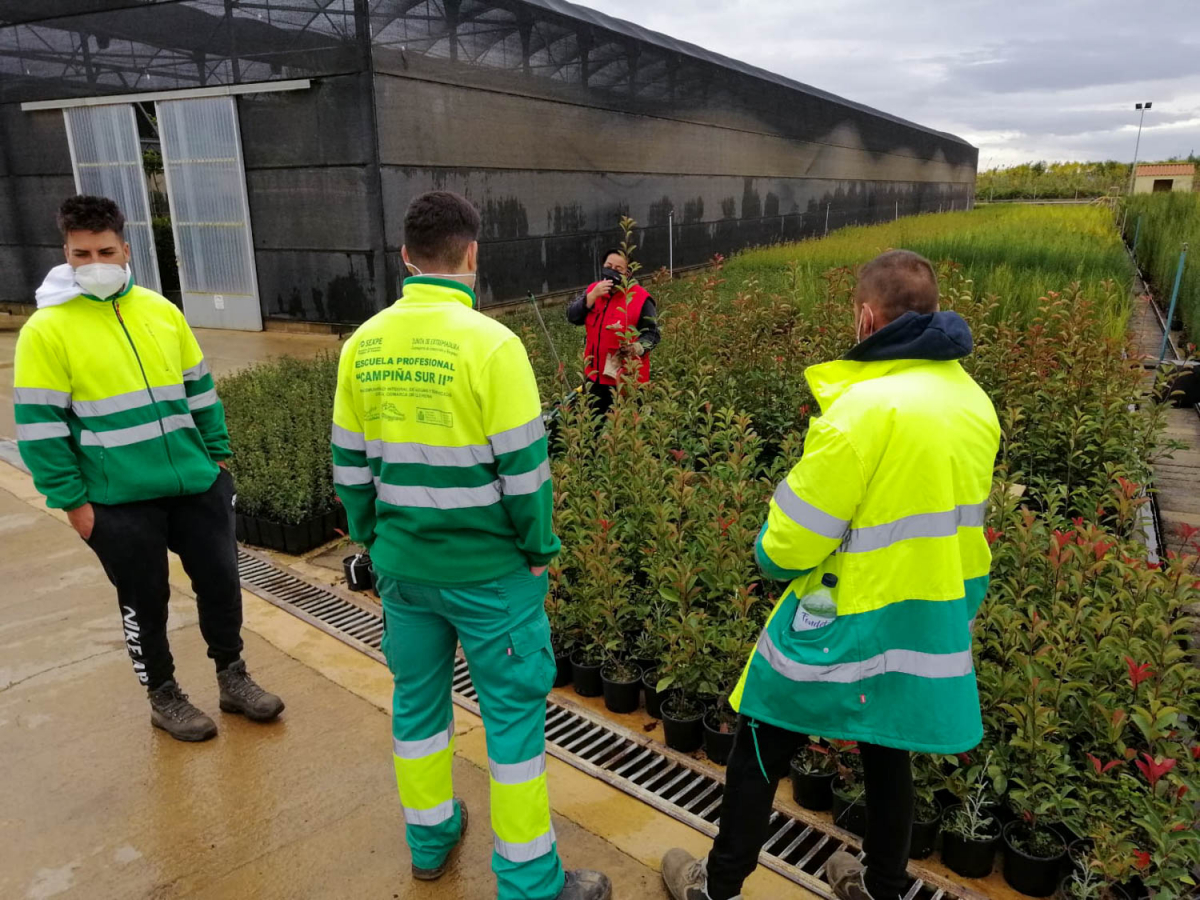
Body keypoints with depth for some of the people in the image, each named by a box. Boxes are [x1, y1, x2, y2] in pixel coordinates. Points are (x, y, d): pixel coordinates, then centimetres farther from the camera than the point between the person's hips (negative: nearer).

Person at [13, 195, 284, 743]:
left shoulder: (160, 310, 5)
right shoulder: (47, 329, -9)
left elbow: (199, 389, 12)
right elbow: (40, 427, -8)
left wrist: (218, 456, 11)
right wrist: (72, 501, -9)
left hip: (197, 484, 4)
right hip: (120, 501, -4)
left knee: (221, 582, 11)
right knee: (145, 602, 11)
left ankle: (232, 678, 31)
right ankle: (164, 698, 31)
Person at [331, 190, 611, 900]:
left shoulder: (363, 345, -1)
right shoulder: (490, 343, -17)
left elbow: (350, 464, 5)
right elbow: (524, 467, -16)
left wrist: (373, 536, 18)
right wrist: (540, 550, -3)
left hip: (403, 564, 6)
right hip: (488, 567, -5)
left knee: (418, 695, 20)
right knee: (514, 709, 8)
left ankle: (430, 838, 40)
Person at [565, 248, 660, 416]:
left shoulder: (640, 298, -11)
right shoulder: (593, 290, 5)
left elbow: (652, 333, -11)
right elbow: (572, 316, -6)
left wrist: (637, 348, -31)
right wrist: (592, 296, -20)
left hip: (627, 378, -6)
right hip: (595, 375, 6)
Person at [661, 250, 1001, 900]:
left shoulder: (865, 407, -25)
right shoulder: (976, 404, -1)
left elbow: (789, 544, -20)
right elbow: (950, 517, 10)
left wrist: (772, 552, 1)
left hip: (848, 627, -7)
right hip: (933, 626, 7)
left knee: (760, 753, 12)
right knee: (888, 755, 26)